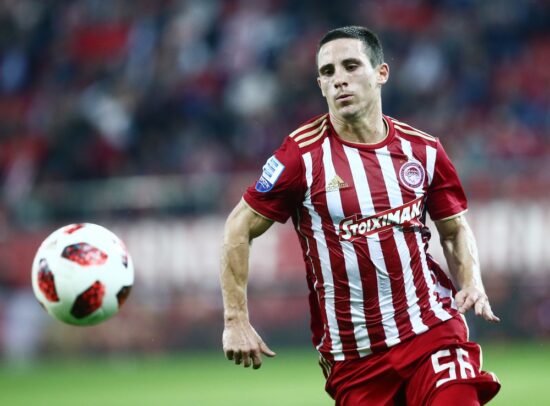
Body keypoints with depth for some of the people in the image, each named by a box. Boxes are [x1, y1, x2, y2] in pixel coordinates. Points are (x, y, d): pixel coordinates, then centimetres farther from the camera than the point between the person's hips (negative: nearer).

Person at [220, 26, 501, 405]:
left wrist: (471, 282, -1)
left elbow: (455, 229, 18)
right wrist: (236, 320, -5)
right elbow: (240, 229, 0)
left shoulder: (424, 149, 5)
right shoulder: (302, 154, -5)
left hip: (432, 329, 1)